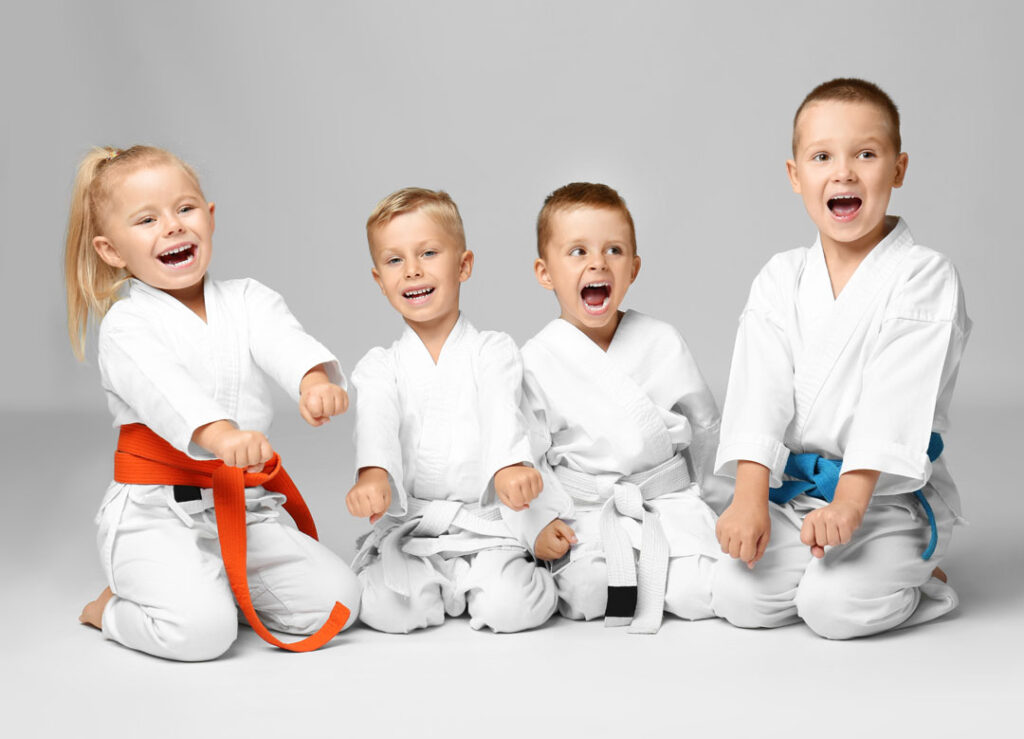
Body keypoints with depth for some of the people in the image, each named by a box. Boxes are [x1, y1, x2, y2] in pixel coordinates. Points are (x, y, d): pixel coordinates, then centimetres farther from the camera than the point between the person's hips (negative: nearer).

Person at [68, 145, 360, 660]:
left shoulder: (247, 300, 8)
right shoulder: (126, 325, -6)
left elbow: (284, 342, -13)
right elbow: (162, 388, -26)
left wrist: (315, 381, -39)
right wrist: (221, 434, -47)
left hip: (246, 508, 5)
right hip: (155, 515, -5)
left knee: (336, 600, -6)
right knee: (200, 631, -27)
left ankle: (218, 586, 17)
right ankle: (114, 608, 6)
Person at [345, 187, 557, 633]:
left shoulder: (493, 352, 4)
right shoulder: (379, 367, 7)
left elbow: (502, 411, -17)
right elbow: (376, 421, -14)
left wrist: (509, 465, -40)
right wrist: (374, 475, -38)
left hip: (486, 525, -1)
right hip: (407, 529, 2)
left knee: (509, 607, -27)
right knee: (389, 610, -24)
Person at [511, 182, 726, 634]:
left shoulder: (662, 343, 5)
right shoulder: (536, 360, -1)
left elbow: (704, 423, 16)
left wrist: (705, 494, 19)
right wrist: (539, 521, -13)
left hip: (670, 500, 2)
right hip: (588, 514, -2)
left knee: (700, 595, -20)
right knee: (584, 598, -27)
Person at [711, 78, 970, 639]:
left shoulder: (925, 277, -8)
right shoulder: (780, 279, 6)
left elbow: (897, 398, -17)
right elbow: (760, 387, -4)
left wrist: (850, 502, -26)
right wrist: (749, 496, -17)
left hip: (889, 494, -4)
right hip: (790, 489, 4)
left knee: (834, 607, -24)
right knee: (738, 597, -15)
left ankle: (918, 579, 8)